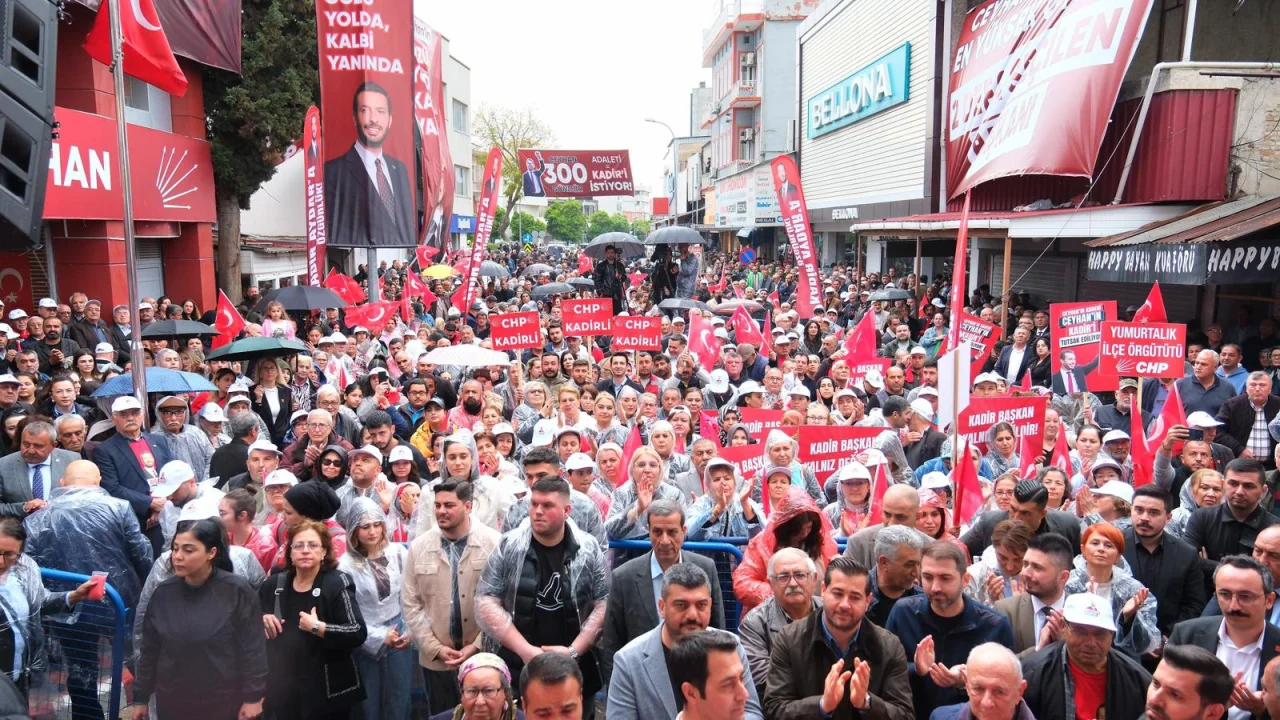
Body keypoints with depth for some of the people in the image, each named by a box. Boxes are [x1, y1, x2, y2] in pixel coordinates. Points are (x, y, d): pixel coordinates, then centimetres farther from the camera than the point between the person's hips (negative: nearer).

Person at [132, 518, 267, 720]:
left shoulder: (237, 591, -13)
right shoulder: (164, 593, -1)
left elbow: (253, 649, -10)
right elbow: (149, 650, 7)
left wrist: (253, 697, -10)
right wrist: (141, 697, 9)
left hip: (224, 703, -3)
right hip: (172, 703, 3)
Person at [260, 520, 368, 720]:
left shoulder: (337, 583, -13)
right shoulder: (275, 583, 4)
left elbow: (358, 633, -20)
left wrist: (317, 627, -23)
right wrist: (261, 619, 2)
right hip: (283, 689, 5)